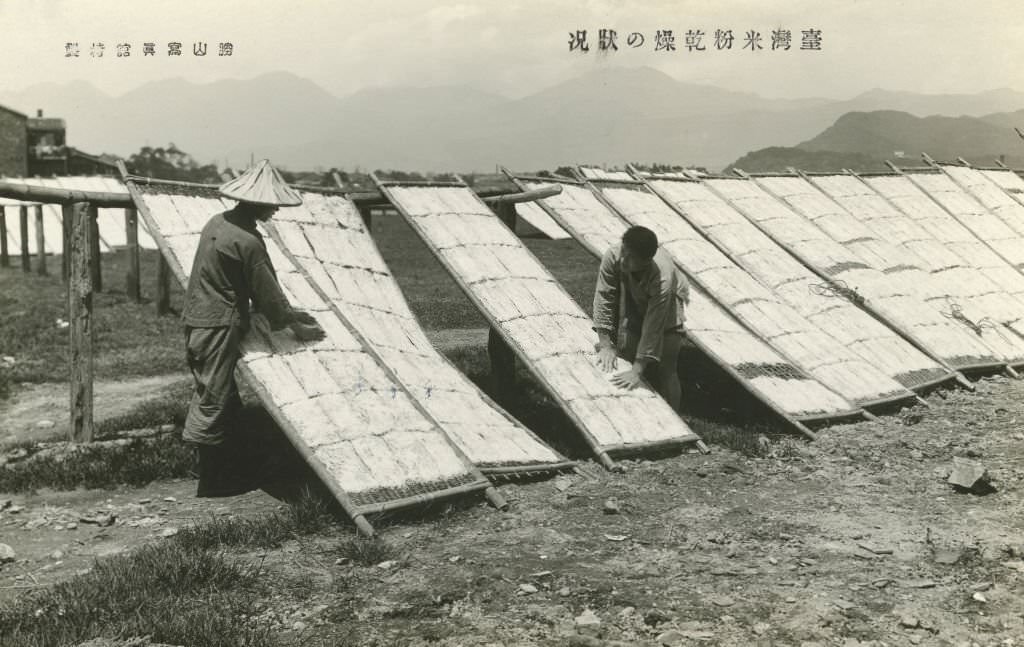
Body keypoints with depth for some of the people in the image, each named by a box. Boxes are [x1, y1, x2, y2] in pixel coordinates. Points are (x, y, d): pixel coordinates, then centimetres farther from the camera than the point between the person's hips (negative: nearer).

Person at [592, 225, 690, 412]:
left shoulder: (663, 278, -43)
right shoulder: (612, 257, -36)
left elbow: (653, 328, -39)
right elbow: (604, 298, -28)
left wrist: (637, 371, -40)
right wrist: (605, 345, -30)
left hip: (667, 307, -3)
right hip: (632, 303, 3)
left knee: (665, 371, -9)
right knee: (626, 354, -3)